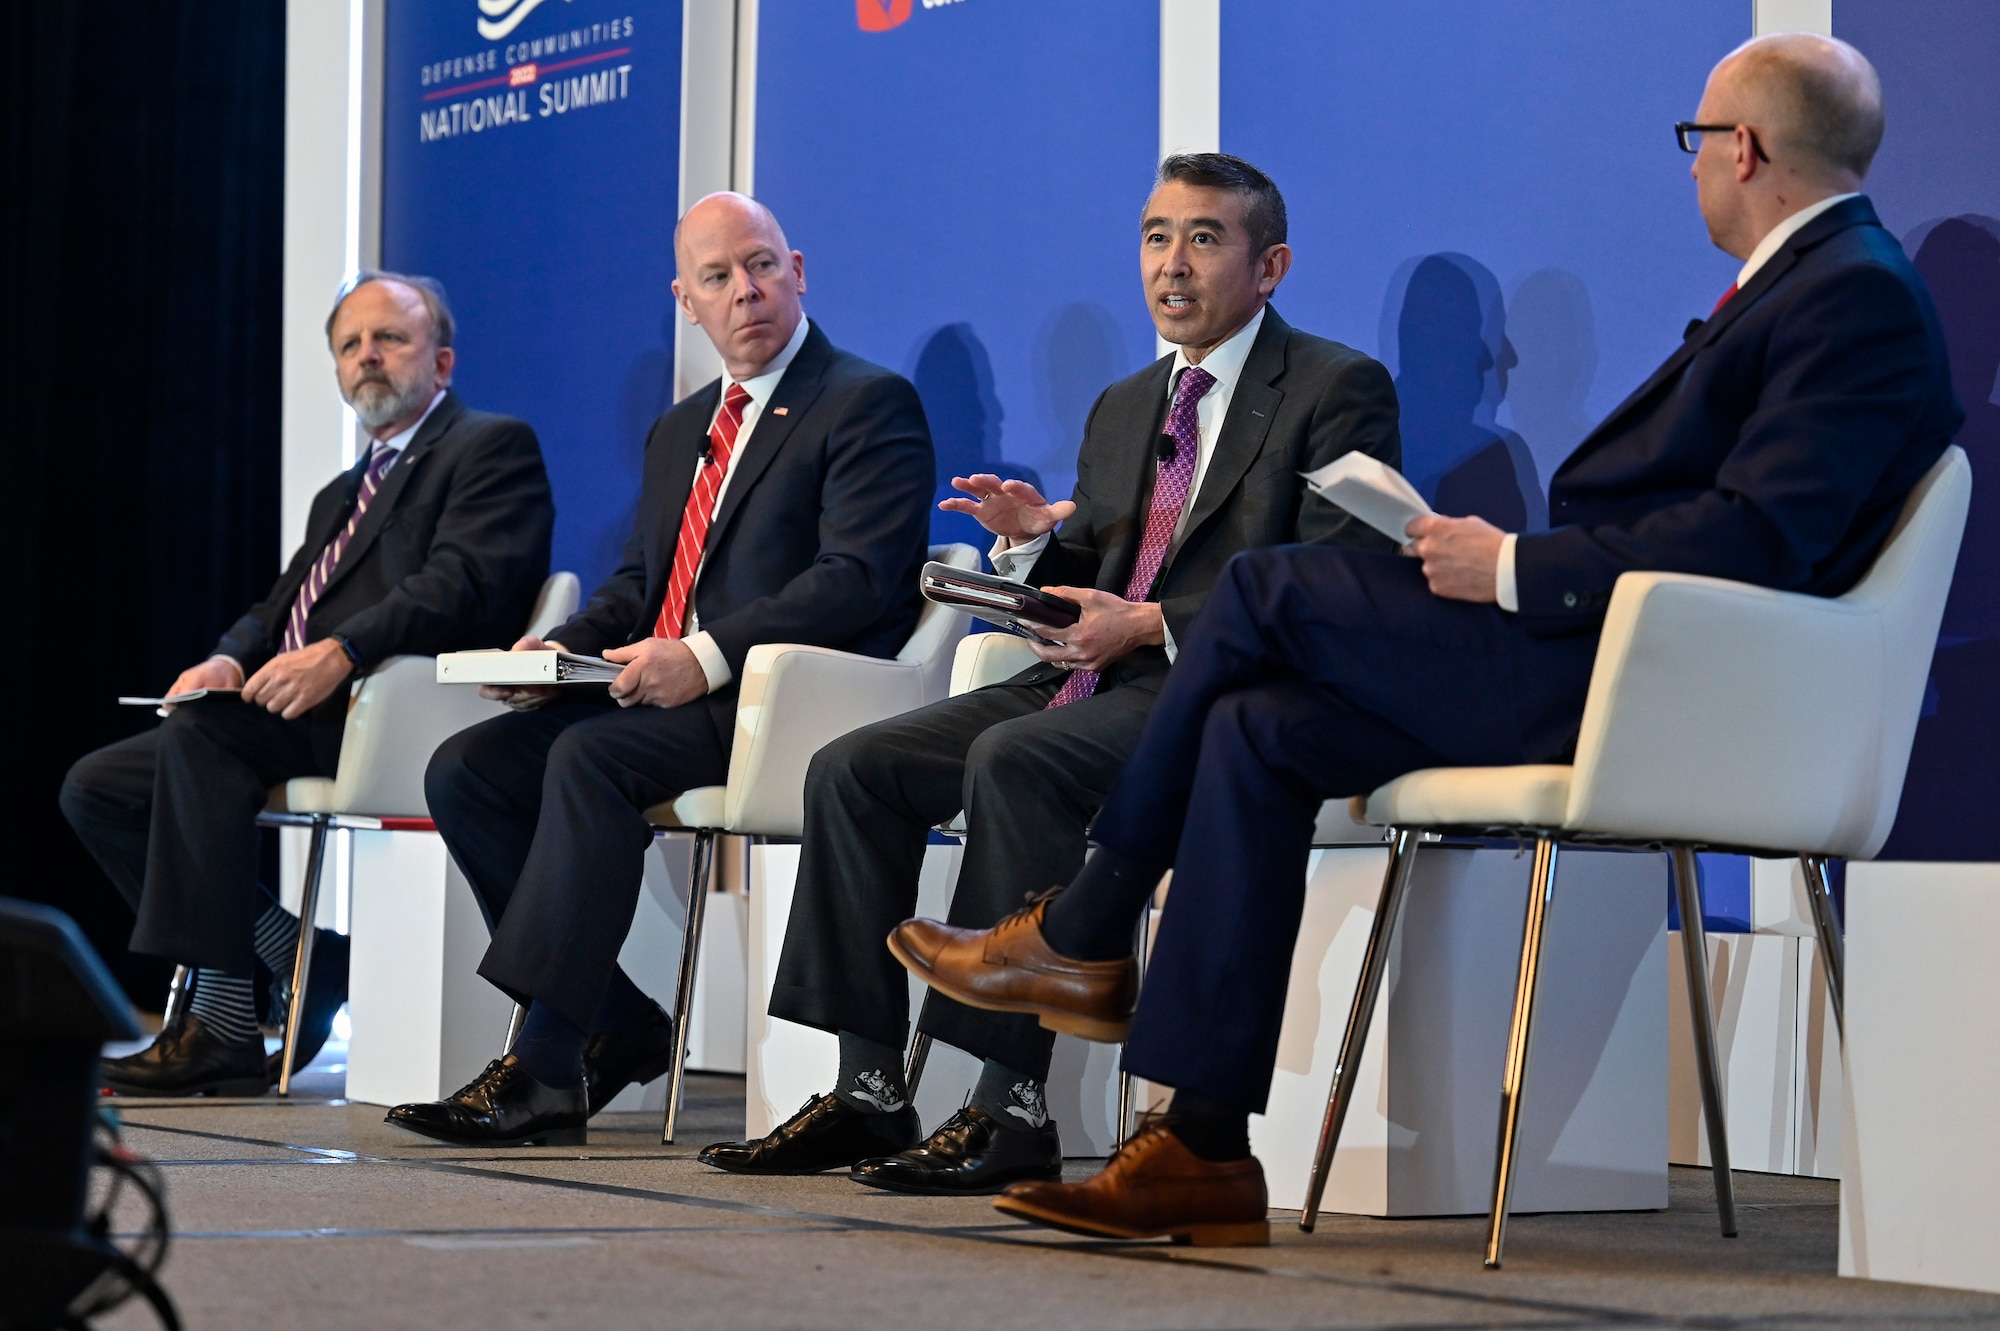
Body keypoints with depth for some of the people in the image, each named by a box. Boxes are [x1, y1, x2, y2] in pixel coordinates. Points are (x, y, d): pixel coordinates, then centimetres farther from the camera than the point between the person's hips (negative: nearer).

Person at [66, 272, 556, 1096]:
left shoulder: (493, 448, 3)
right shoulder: (342, 495, 31)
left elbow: (460, 584, -14)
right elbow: (280, 608, 21)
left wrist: (340, 653, -28)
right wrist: (231, 659, -3)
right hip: (292, 715, 9)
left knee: (204, 729, -31)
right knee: (97, 787, -3)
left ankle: (223, 1022, -28)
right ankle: (300, 961, -4)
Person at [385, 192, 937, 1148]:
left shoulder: (870, 404, -2)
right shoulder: (679, 430, 25)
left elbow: (860, 576, -15)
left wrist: (707, 656, -23)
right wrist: (562, 646, 3)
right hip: (653, 696, 9)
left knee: (590, 756, -32)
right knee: (465, 768, -10)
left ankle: (543, 1070, -32)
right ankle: (617, 1027, -6)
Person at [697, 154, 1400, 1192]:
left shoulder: (1338, 390, -1)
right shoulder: (1122, 409, 23)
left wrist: (1152, 626, -18)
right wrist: (1034, 542, 1)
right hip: (1086, 681, 8)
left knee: (1012, 759, -34)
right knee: (853, 768, -7)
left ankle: (1011, 1106, -32)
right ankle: (868, 1094, -7)